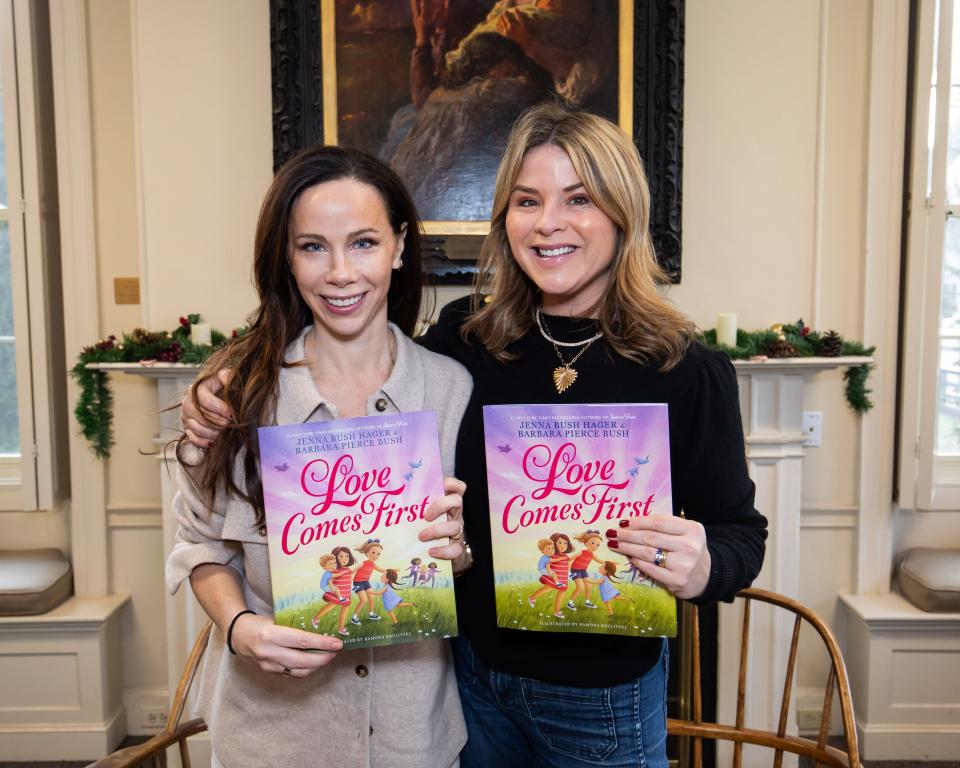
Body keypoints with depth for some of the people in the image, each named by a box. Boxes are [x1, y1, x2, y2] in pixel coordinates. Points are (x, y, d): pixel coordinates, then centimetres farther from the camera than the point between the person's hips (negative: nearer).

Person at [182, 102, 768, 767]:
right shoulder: (464, 336, -8)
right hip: (475, 672, 3)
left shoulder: (688, 371, -15)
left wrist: (702, 569, -29)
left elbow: (742, 531, -6)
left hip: (601, 700, -2)